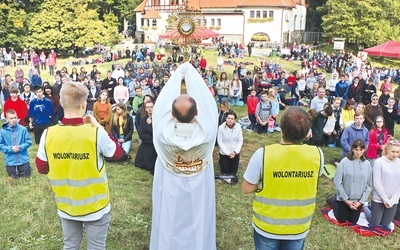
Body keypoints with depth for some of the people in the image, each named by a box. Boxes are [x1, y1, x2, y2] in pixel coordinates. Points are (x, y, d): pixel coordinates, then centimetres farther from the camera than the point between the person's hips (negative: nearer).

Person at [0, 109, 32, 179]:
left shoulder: (23, 129, -10)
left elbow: (29, 142, -4)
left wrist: (20, 147, -18)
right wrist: (10, 149, -18)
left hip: (23, 160, 0)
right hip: (11, 161, 0)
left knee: (26, 176, 13)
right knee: (15, 178, 13)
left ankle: (23, 169, 44)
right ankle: (15, 171, 45)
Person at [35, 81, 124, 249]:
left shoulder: (49, 134, -13)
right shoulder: (96, 133, -22)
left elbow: (41, 168, 0)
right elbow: (118, 153, -4)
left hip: (66, 205, 3)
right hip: (95, 205, -3)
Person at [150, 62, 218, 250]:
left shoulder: (163, 133, -29)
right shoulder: (207, 133, -29)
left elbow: (161, 104, -13)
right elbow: (208, 103, -15)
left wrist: (178, 73, -4)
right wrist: (190, 72, -4)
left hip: (169, 194, 0)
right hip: (199, 195, 0)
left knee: (169, 229, 19)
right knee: (198, 226, 21)